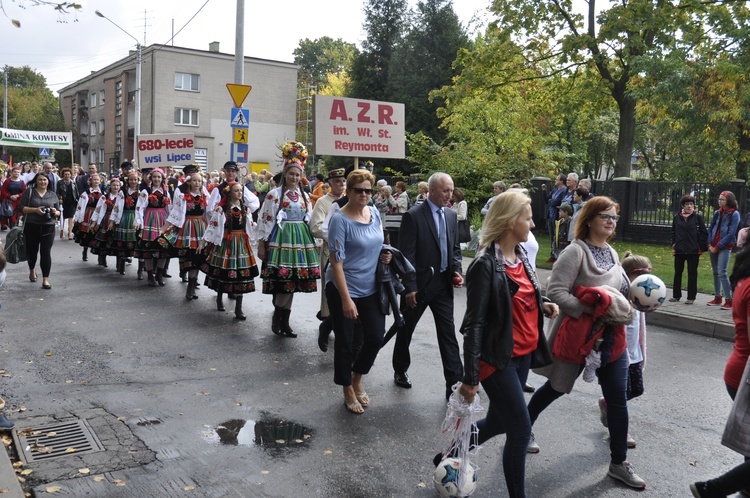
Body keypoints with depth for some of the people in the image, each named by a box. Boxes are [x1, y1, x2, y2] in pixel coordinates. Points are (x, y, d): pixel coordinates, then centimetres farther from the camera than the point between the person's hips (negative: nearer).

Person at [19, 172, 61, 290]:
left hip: (48, 227, 0)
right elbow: (22, 208, -3)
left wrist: (55, 212, -9)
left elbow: (58, 212, 13)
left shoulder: (53, 195, 11)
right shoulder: (29, 192, 3)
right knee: (32, 250, 14)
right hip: (31, 226, 0)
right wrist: (35, 210, -17)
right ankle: (32, 270, 42)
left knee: (46, 252, -7)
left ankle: (45, 279, -6)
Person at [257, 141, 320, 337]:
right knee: (284, 281, -9)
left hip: (300, 240, 5)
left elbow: (310, 221, 18)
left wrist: (311, 244, 15)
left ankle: (282, 320, 15)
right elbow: (264, 220, -3)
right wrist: (262, 244, -7)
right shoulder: (274, 194, -3)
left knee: (292, 282, 5)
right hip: (280, 239, -5)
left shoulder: (305, 196, 13)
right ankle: (280, 319, 6)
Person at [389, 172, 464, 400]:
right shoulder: (413, 216, -13)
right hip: (419, 284, -4)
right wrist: (409, 287, -17)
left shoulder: (451, 215, 7)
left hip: (443, 283, 5)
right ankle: (400, 371, 35)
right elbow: (406, 255, -14)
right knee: (406, 330, 14)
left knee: (448, 334, 2)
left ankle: (454, 384, 6)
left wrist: (457, 270, -2)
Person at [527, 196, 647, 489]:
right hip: (578, 334, -6)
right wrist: (589, 310, -26)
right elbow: (555, 290, -21)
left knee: (618, 399, 5)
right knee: (556, 388, 13)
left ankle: (618, 463, 20)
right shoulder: (576, 251, -14)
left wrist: (619, 308, -1)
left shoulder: (612, 253, 10)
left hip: (611, 337, 6)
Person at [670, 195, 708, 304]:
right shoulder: (677, 217, 5)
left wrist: (701, 247, -7)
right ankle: (676, 295, 20)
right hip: (679, 250, 3)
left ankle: (691, 297, 9)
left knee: (692, 273, 3)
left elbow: (703, 233, -2)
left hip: (693, 251, -3)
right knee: (677, 272, 10)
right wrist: (674, 245, 5)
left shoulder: (698, 217, -3)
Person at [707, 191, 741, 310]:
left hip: (725, 247, -6)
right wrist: (710, 244, -1)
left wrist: (717, 247, -12)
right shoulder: (717, 213, 10)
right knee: (715, 272, 10)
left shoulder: (734, 214, -7)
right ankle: (717, 298, 19)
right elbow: (710, 228, 12)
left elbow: (731, 234, -12)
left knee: (722, 272, -14)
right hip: (713, 247, 6)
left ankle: (729, 300, -10)